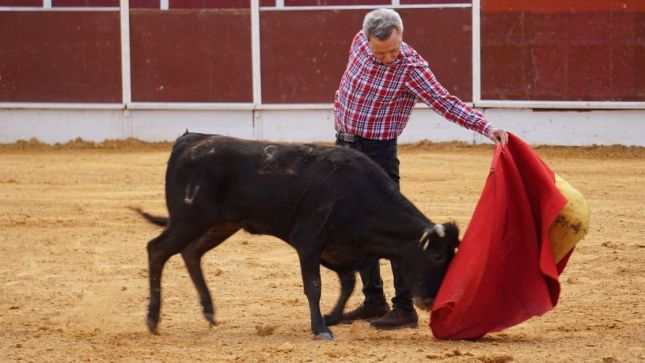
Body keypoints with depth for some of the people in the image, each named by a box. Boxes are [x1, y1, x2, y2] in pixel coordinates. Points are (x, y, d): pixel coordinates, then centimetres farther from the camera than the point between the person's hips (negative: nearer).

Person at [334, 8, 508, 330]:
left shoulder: (411, 68, -21)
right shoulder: (359, 44, -4)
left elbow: (446, 103, -24)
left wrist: (487, 128, -35)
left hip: (377, 152, -6)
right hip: (344, 146, 6)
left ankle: (404, 309, -7)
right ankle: (374, 302, 21)